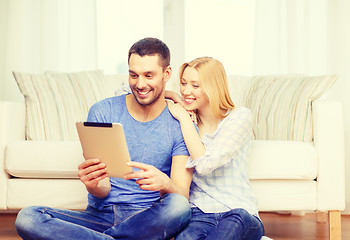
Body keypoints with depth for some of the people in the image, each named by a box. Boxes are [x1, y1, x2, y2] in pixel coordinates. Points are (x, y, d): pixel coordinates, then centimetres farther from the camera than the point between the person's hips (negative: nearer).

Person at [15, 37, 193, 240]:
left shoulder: (181, 125, 0)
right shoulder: (102, 112, 2)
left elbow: (182, 196, -9)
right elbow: (103, 191, -2)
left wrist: (164, 183, -34)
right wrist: (94, 185, -28)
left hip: (149, 221, -1)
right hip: (101, 216, 1)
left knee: (179, 207, -36)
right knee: (27, 218, -23)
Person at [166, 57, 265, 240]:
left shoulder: (240, 117, -1)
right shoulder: (188, 120, 12)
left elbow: (205, 164, -14)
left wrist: (184, 117, -6)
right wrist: (173, 97, 7)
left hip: (238, 212, 0)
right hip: (198, 213, 1)